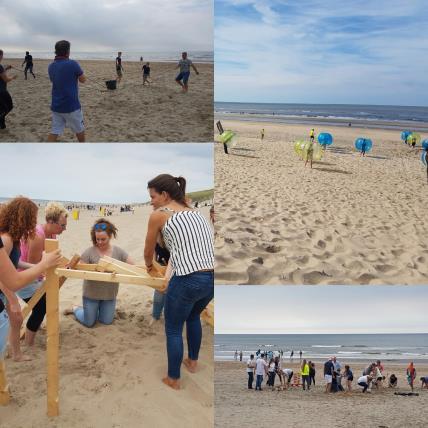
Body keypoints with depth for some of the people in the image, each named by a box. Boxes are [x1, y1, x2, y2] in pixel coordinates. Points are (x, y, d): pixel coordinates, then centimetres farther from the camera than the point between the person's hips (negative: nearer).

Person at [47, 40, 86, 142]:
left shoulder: (51, 66, 3)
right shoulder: (73, 64, -16)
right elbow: (83, 80, -3)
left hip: (56, 106, 5)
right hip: (71, 106, -5)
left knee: (54, 131, 6)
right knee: (79, 129, 17)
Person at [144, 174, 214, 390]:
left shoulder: (158, 215, 2)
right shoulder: (195, 212, 19)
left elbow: (148, 252, 14)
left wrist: (149, 265, 36)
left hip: (187, 280, -7)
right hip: (211, 277, 7)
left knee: (173, 330, 16)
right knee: (193, 317, 34)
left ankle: (173, 380, 30)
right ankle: (192, 362, 49)